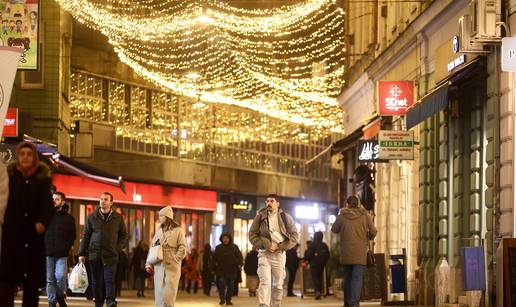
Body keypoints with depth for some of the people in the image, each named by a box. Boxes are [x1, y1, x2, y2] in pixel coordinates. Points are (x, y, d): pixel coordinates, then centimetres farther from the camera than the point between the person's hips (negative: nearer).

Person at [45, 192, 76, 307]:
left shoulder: (69, 218, 8)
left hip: (62, 254, -1)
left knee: (60, 276, -14)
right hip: (48, 253, 1)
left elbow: (72, 236, 12)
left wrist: (67, 247, -2)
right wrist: (43, 247, -1)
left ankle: (60, 297, 9)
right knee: (50, 279, 1)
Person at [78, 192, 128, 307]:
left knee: (109, 280, -11)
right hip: (94, 255, 1)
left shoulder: (117, 218, 7)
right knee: (96, 282, 4)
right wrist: (81, 253, 3)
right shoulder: (92, 217, 8)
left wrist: (118, 248, -2)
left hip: (111, 256, -1)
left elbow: (124, 235, 13)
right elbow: (85, 236, 8)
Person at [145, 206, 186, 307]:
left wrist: (174, 261, -10)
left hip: (172, 267, -5)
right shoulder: (159, 231, 16)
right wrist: (149, 264, 6)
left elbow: (182, 249, -5)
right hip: (159, 267, 5)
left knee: (168, 293, -7)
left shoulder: (178, 230, -1)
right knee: (159, 293, 3)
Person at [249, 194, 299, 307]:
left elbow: (295, 235, 7)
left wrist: (283, 247, -5)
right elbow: (252, 234, 5)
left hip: (279, 254, 2)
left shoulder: (285, 217, 6)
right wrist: (263, 245, -8)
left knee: (278, 284, 4)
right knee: (265, 282, -16)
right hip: (264, 253, -1)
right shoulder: (260, 216, 5)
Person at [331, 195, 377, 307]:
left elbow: (334, 229, 11)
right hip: (360, 252, -2)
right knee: (357, 277, -7)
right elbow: (373, 231, -1)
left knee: (347, 277, 14)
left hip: (346, 252, 2)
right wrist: (368, 238, 19)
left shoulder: (342, 216, -1)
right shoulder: (365, 215, -2)